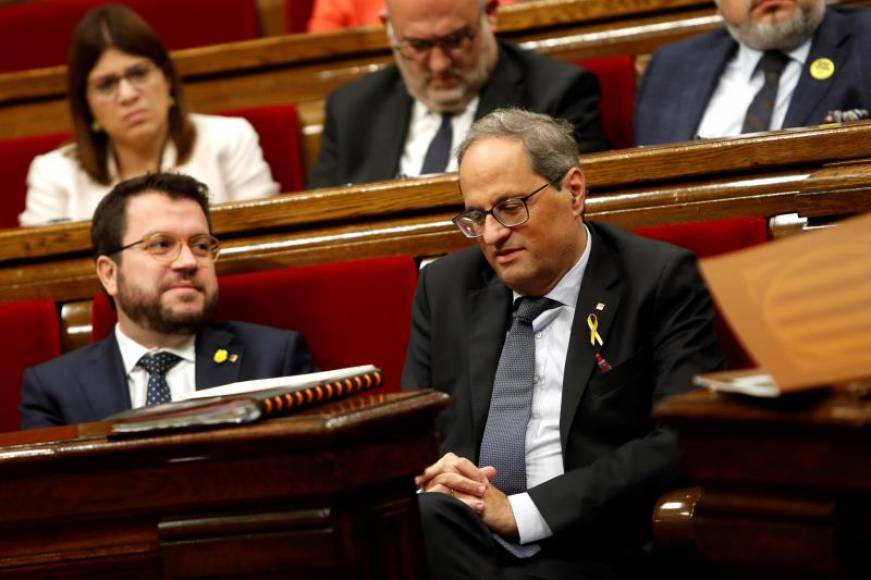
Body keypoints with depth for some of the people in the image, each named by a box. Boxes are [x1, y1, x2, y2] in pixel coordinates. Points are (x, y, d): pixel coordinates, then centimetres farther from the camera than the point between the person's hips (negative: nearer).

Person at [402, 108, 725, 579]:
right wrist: (427, 478, -7)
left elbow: (680, 442, -10)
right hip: (453, 540, 4)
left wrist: (521, 511, -15)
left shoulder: (661, 281, 0)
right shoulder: (445, 287, 17)